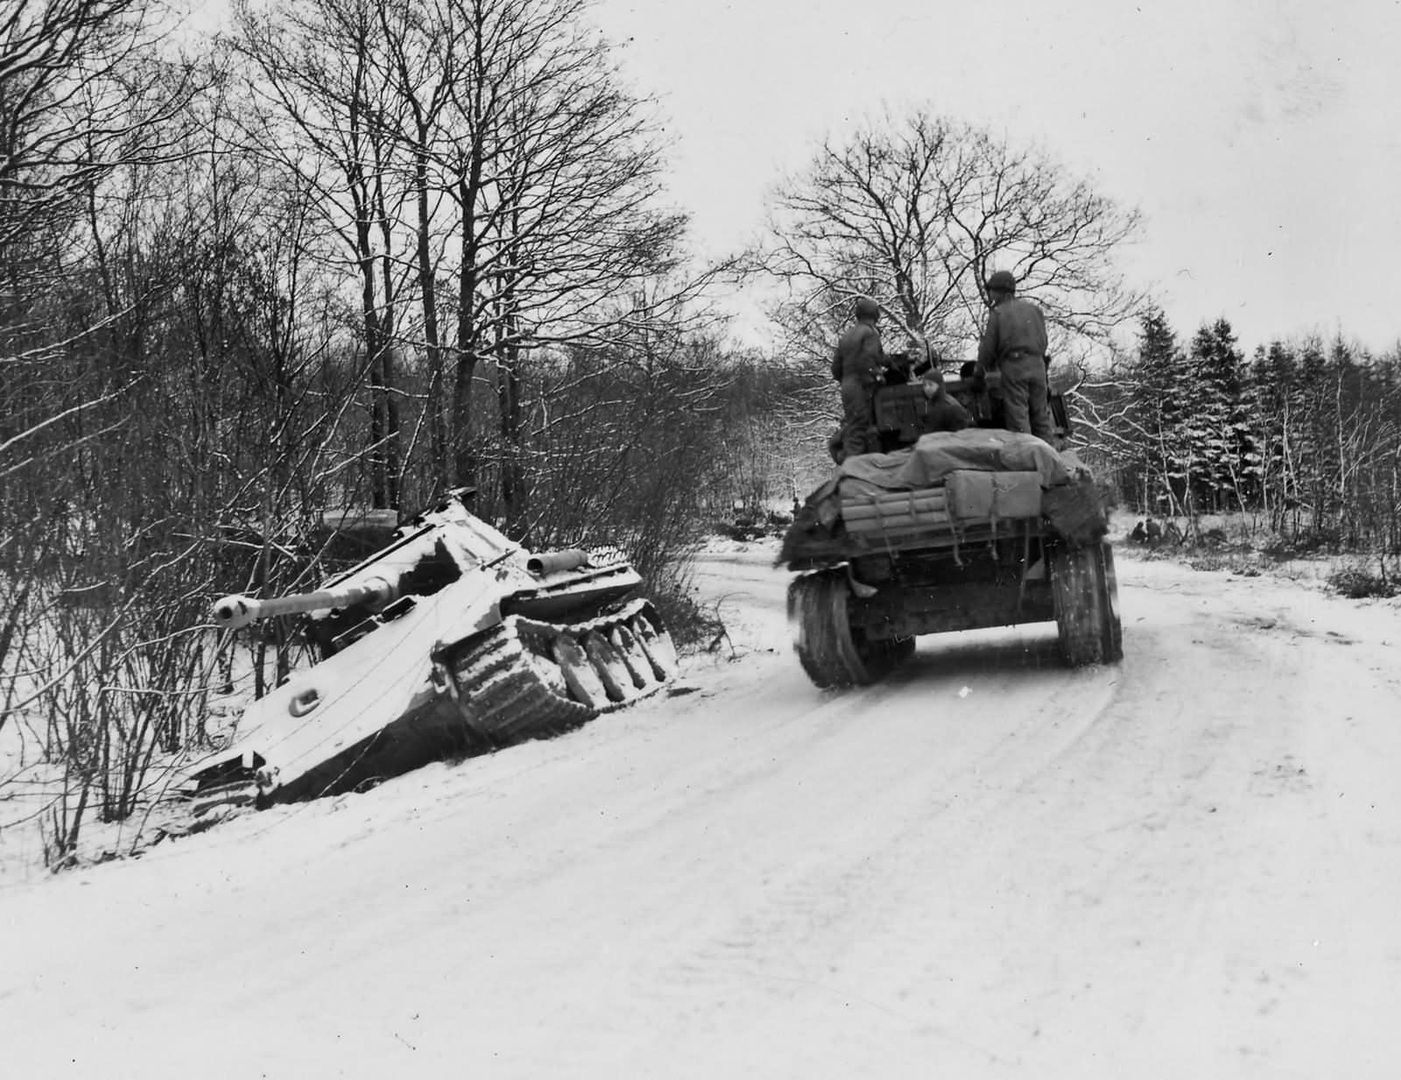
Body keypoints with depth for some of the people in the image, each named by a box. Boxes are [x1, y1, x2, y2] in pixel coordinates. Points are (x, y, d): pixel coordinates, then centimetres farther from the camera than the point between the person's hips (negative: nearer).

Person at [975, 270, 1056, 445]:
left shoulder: (998, 314, -2)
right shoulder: (1034, 309, 14)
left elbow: (988, 347, -1)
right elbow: (1043, 341, 14)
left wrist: (980, 371, 13)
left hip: (1013, 366, -5)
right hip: (1037, 365, 5)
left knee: (1018, 418, -4)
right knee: (1041, 416, 10)